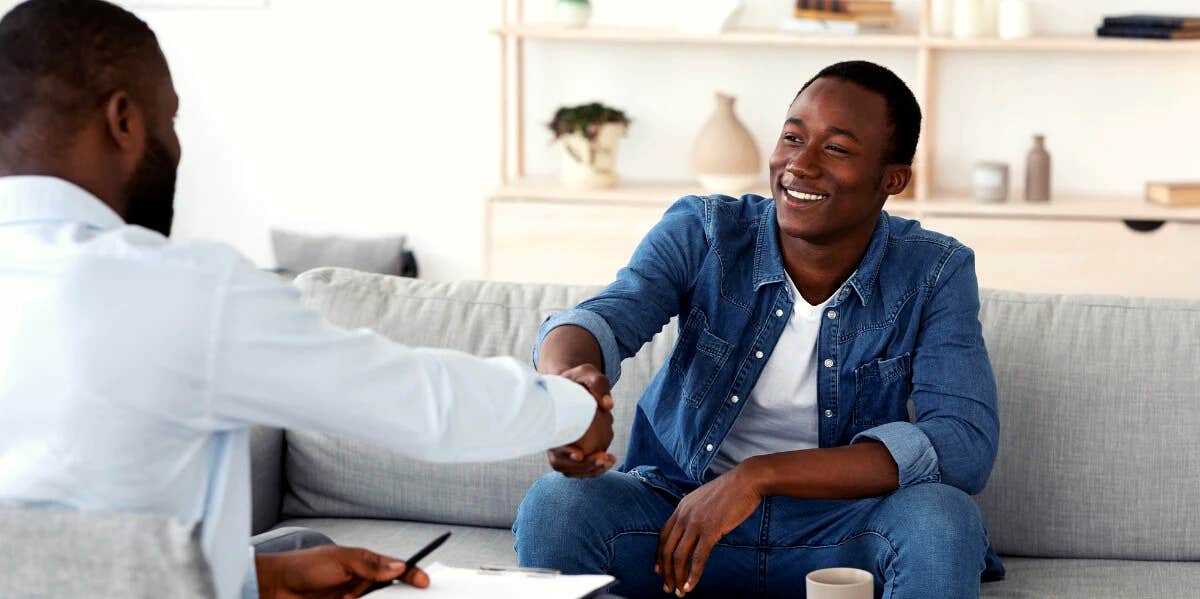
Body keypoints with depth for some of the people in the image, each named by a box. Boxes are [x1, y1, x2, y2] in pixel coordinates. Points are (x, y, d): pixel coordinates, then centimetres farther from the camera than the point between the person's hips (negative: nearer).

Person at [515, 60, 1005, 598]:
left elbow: (966, 446, -21)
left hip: (840, 527, -1)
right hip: (680, 509, 1)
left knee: (941, 518, -32)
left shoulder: (934, 274, -8)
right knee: (555, 505, -27)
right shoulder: (703, 232, -6)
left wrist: (761, 474, -28)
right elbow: (607, 316, -22)